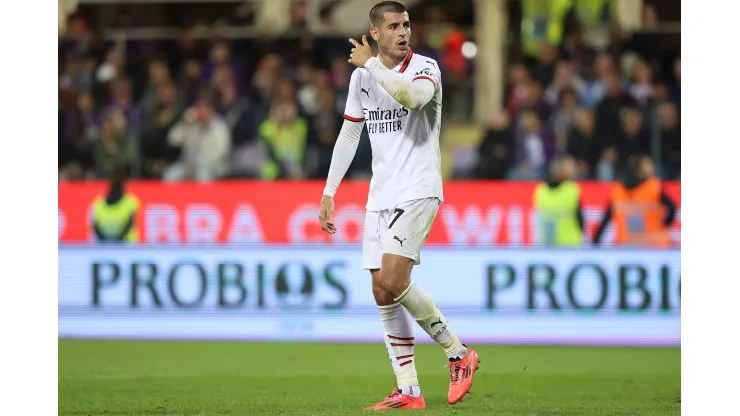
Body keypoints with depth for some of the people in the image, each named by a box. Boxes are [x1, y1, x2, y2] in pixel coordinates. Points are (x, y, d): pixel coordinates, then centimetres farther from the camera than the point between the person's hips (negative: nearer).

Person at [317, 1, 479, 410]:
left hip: (417, 191, -7)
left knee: (393, 282, -20)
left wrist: (370, 64, -21)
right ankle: (409, 391, 7)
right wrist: (329, 192, 17)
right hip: (380, 195, 7)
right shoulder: (361, 76, 11)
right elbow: (349, 135, 20)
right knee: (383, 294, 2)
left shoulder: (424, 67, -7)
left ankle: (458, 353, -3)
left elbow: (413, 95, -32)